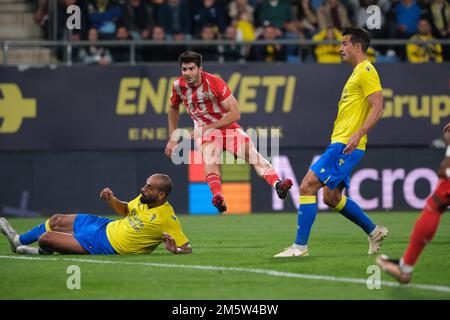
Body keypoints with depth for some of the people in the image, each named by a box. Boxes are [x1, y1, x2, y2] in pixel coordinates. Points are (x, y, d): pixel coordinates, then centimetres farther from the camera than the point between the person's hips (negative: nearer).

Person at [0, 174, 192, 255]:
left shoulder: (167, 218, -25)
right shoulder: (143, 199, -3)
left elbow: (187, 249, -21)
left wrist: (175, 249, -43)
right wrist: (112, 200, -2)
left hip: (106, 246, -7)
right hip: (107, 226, 7)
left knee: (45, 238, -8)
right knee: (57, 220, 19)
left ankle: (44, 251, 32)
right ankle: (18, 240, 45)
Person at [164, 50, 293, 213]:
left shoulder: (214, 83, -15)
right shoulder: (178, 85, -3)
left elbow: (235, 113, -16)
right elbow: (174, 108, 19)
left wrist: (209, 127, -20)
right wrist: (172, 138, 16)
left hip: (227, 127, 0)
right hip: (203, 130, 0)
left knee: (251, 152, -27)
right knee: (210, 155, -35)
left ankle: (277, 184, -42)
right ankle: (218, 196, -61)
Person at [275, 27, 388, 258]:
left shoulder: (366, 71, -10)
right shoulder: (357, 72, 20)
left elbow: (378, 108, -19)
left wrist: (358, 134, -28)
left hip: (346, 145, -10)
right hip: (339, 143, 10)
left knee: (307, 186, -14)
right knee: (331, 197, 16)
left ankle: (300, 245, -13)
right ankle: (374, 232, 26)